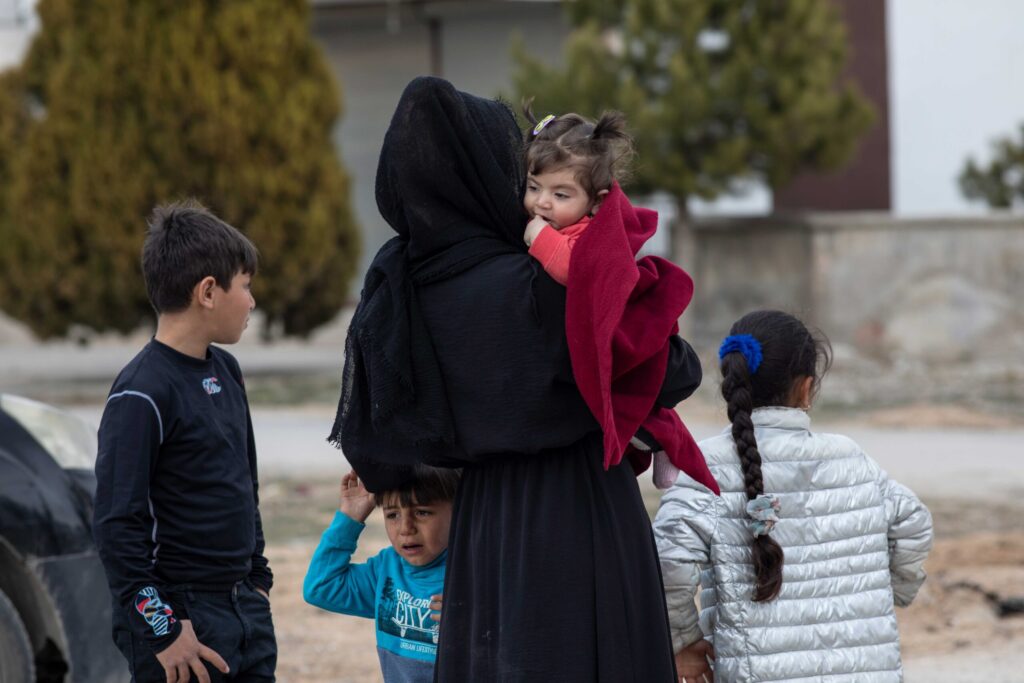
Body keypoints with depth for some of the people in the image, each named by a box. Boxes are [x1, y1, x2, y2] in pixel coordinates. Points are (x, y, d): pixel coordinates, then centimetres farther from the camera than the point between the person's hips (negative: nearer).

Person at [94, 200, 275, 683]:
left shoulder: (224, 371, 11)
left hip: (245, 610, 9)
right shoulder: (142, 394, -16)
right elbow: (116, 524, -18)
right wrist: (161, 629, -19)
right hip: (180, 616, -8)